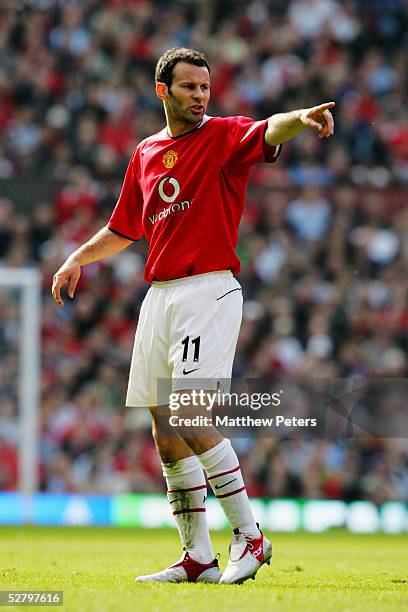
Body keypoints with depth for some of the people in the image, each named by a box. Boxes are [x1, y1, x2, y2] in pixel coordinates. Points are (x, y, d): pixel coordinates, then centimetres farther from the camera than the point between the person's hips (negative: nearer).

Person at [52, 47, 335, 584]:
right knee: (166, 434, 6)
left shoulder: (223, 137, -2)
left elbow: (269, 132, -25)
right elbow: (123, 229, 28)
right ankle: (198, 558, 13)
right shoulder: (145, 154, 16)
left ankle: (249, 534, -8)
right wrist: (77, 258, 17)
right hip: (159, 295, 7)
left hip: (209, 291, -7)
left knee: (192, 421, -18)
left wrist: (300, 118, -45)